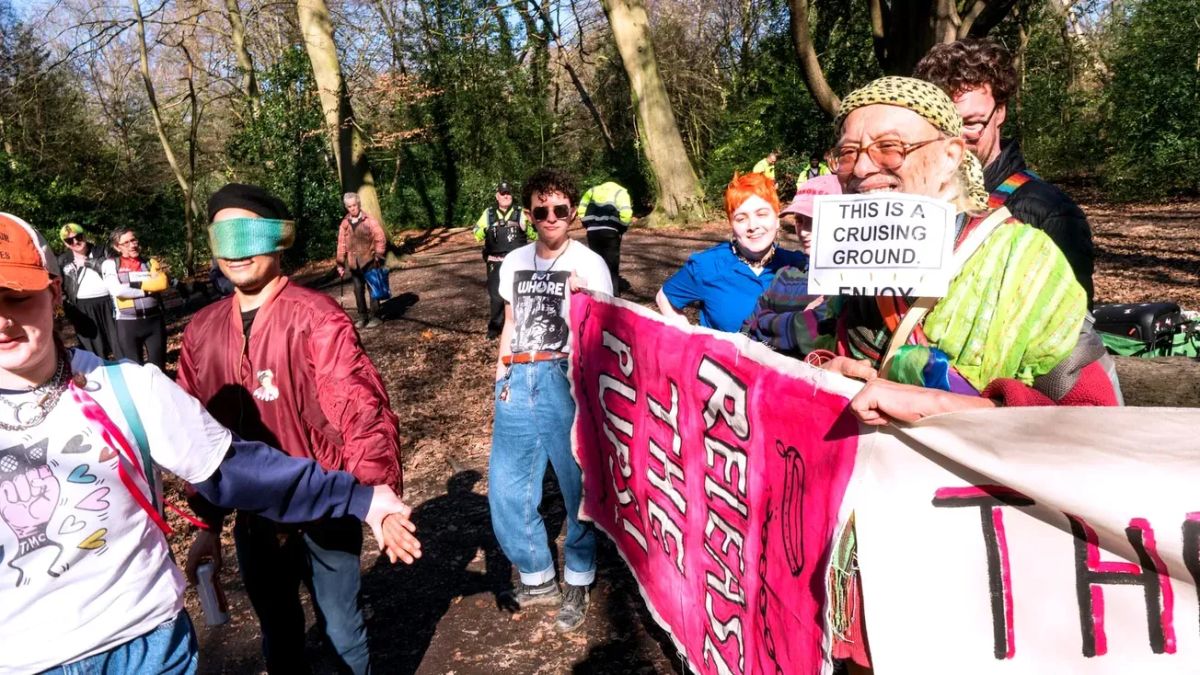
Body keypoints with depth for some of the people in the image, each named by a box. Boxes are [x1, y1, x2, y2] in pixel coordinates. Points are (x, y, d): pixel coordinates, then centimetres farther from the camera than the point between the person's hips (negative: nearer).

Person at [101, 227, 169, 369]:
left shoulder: (151, 263, 9)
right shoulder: (110, 264, 2)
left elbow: (162, 283, -8)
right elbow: (117, 290, -12)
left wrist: (135, 284, -13)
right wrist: (149, 290, -8)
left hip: (154, 320, 2)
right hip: (127, 323, -2)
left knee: (158, 366, 9)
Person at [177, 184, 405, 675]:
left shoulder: (316, 318, -17)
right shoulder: (201, 331, 0)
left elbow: (363, 411, -25)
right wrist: (207, 523, 8)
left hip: (323, 512, -5)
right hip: (253, 518, 5)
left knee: (342, 631, 13)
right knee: (278, 635, 23)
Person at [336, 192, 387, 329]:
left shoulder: (369, 220, -6)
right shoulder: (344, 224, 6)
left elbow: (380, 238, -6)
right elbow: (341, 244, 11)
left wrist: (378, 257, -12)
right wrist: (340, 264, 10)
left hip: (369, 261, -4)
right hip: (354, 263, 4)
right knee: (358, 290, 8)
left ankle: (374, 317, 7)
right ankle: (362, 317, 18)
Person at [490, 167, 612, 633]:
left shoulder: (590, 265, 0)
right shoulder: (513, 263, 15)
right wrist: (501, 375, 15)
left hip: (565, 381, -4)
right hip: (518, 382, 5)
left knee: (578, 487, 2)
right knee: (506, 488, 5)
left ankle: (577, 582, 21)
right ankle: (538, 576, 25)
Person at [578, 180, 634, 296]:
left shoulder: (593, 190, 21)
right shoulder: (620, 192, 10)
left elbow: (581, 209, 10)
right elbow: (625, 214, -7)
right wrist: (622, 229, 6)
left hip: (592, 231, 3)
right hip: (610, 232, -3)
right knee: (612, 264, 4)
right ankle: (613, 295, 2)